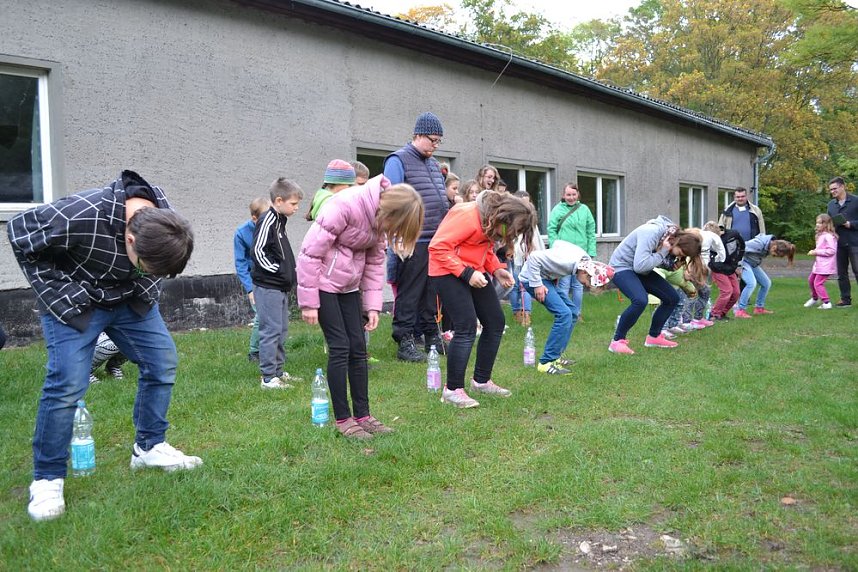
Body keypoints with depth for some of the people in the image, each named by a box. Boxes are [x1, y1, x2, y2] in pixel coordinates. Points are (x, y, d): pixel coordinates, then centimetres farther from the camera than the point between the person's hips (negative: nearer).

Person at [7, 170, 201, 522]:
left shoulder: (163, 221, -18)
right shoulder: (78, 217, -37)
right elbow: (19, 234, -19)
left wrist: (147, 290, -10)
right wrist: (59, 297, -19)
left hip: (130, 300, 6)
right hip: (76, 303, -5)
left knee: (163, 363, 1)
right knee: (67, 384, -13)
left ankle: (149, 447, 19)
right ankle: (46, 479, 4)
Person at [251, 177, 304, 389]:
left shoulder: (280, 220, 16)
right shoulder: (267, 221, -14)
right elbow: (257, 251, -20)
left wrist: (289, 272, 11)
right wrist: (277, 270, -17)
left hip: (280, 286, 10)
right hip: (268, 286, -10)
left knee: (281, 330, 15)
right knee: (271, 330, -6)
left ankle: (278, 371, 24)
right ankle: (268, 377, -1)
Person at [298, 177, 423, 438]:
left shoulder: (380, 217, -3)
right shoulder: (346, 205, -26)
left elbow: (374, 262, 6)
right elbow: (311, 251, -23)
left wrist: (372, 304, -2)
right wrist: (308, 302, -19)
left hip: (349, 285, 7)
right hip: (323, 282, -7)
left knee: (358, 348, 6)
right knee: (340, 347, -7)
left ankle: (362, 415, 15)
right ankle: (343, 419, 6)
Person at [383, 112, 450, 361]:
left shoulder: (434, 164, 20)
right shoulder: (398, 160, -5)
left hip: (437, 240, 8)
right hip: (415, 242, -7)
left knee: (431, 292, 14)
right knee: (409, 293, -2)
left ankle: (431, 336, 24)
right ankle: (404, 342, 4)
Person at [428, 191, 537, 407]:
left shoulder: (492, 222, 2)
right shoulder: (468, 215, -26)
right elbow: (438, 247, -27)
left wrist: (497, 270, -1)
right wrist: (466, 273, -27)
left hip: (474, 273, 9)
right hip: (448, 272, -9)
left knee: (495, 323, 8)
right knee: (466, 327, -16)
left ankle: (481, 381, 22)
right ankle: (452, 390, -5)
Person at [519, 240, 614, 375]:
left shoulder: (585, 259, -5)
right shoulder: (567, 262, -31)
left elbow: (557, 242, 11)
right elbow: (534, 256, -31)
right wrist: (537, 285, -24)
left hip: (547, 277, 10)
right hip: (532, 277, -10)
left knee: (572, 313, 8)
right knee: (564, 314, -18)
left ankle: (555, 355, 15)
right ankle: (547, 362, -13)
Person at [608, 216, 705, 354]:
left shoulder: (672, 237, -4)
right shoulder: (652, 233, -31)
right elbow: (640, 265, -36)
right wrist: (662, 253, -28)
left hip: (641, 270, 9)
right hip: (621, 266, -9)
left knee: (672, 298, 3)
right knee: (640, 300, -31)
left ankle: (654, 337, 18)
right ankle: (617, 341, -18)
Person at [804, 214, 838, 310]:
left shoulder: (828, 236, -19)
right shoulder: (821, 235, 12)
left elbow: (831, 250, -25)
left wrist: (816, 252, -22)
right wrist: (814, 251, 3)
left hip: (825, 265, -11)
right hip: (818, 264, 11)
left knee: (818, 283, -10)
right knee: (811, 280, 22)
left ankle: (826, 303, -3)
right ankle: (814, 298, 41)